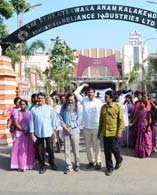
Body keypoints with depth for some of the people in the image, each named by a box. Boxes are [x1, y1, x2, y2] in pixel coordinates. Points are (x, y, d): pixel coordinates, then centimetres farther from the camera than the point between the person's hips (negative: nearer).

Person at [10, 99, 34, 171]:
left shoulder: (29, 112, 6)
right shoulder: (17, 112, 3)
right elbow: (16, 123, -7)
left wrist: (29, 130, -12)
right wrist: (22, 129, -17)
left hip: (28, 133, 1)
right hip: (19, 133, -1)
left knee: (29, 149, 3)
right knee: (19, 149, -2)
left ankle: (28, 164, 13)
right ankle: (20, 165, 3)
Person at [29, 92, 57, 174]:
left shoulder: (49, 108, -2)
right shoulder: (33, 109, -2)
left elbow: (53, 119, 4)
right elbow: (31, 121, 0)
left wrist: (54, 130, 4)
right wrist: (32, 134, -2)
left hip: (48, 132, 0)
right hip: (38, 133, 0)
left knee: (50, 148, 7)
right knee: (40, 150, 8)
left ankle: (52, 163, 29)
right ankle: (42, 165, 22)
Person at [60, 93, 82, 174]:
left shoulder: (77, 107, -1)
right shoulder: (64, 106, 6)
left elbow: (79, 119, -4)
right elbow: (61, 117, 4)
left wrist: (71, 127, -11)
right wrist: (64, 126, -9)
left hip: (74, 130, -2)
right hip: (65, 131, 2)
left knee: (75, 149, 5)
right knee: (66, 149, 4)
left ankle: (76, 164, 22)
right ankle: (68, 166, 13)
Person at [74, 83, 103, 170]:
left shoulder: (99, 102, -4)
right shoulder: (84, 100, 4)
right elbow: (76, 93, 6)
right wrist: (83, 85, 12)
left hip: (96, 127, -3)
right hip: (86, 127, 4)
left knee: (96, 145, 2)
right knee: (88, 145, 11)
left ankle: (98, 162, 11)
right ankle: (91, 161, 24)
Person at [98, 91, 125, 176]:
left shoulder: (117, 107, -7)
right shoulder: (103, 107, 6)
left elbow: (121, 120, -6)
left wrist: (119, 131, -12)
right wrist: (99, 131, 12)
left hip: (114, 132, -4)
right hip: (105, 133, 4)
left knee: (114, 149, 0)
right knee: (107, 151, 7)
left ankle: (119, 160, 32)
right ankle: (109, 168, 19)